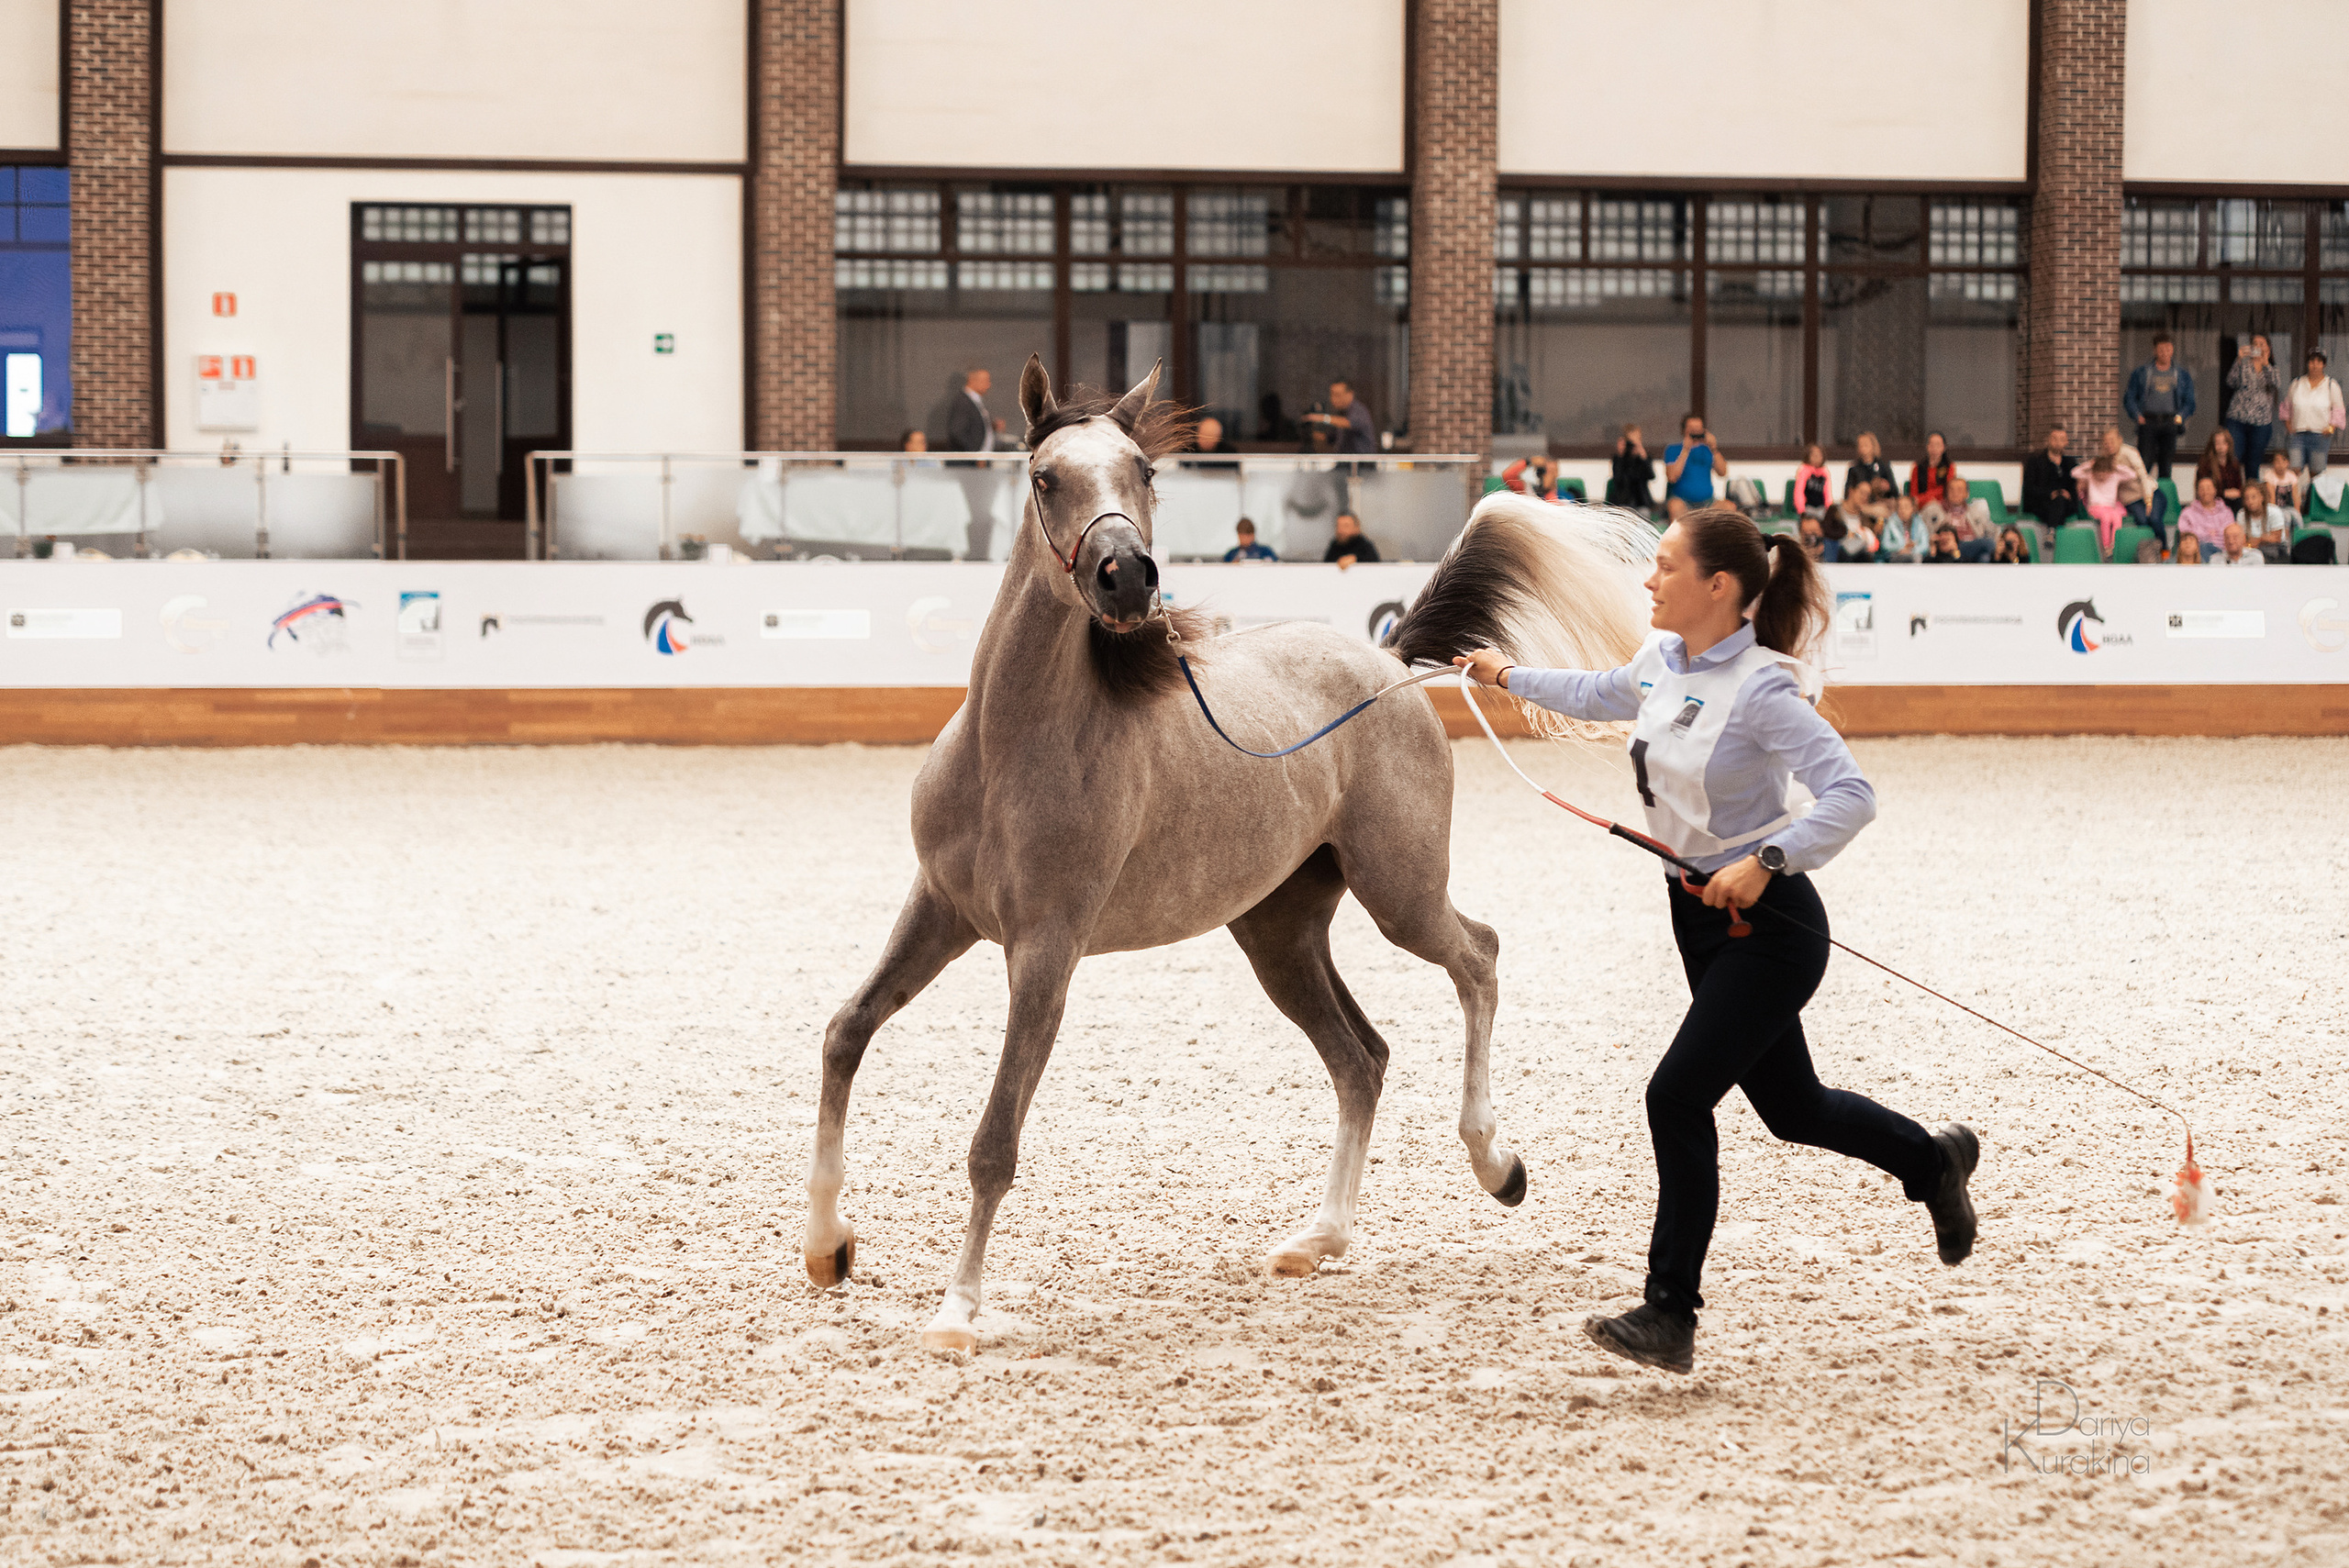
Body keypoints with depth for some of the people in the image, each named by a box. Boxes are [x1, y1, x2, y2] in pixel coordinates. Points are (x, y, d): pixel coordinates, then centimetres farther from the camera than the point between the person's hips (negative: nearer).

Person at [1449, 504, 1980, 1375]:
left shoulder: (1762, 689, -22)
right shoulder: (1664, 660, 2)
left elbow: (1850, 794, -28)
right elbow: (1602, 694, 26)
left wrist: (1768, 861, -35)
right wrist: (1512, 677, 36)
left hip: (1768, 922, -9)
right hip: (1700, 916, 9)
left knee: (1677, 1098, -13)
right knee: (1794, 1109, 19)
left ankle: (1669, 1317, -5)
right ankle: (1933, 1160, 45)